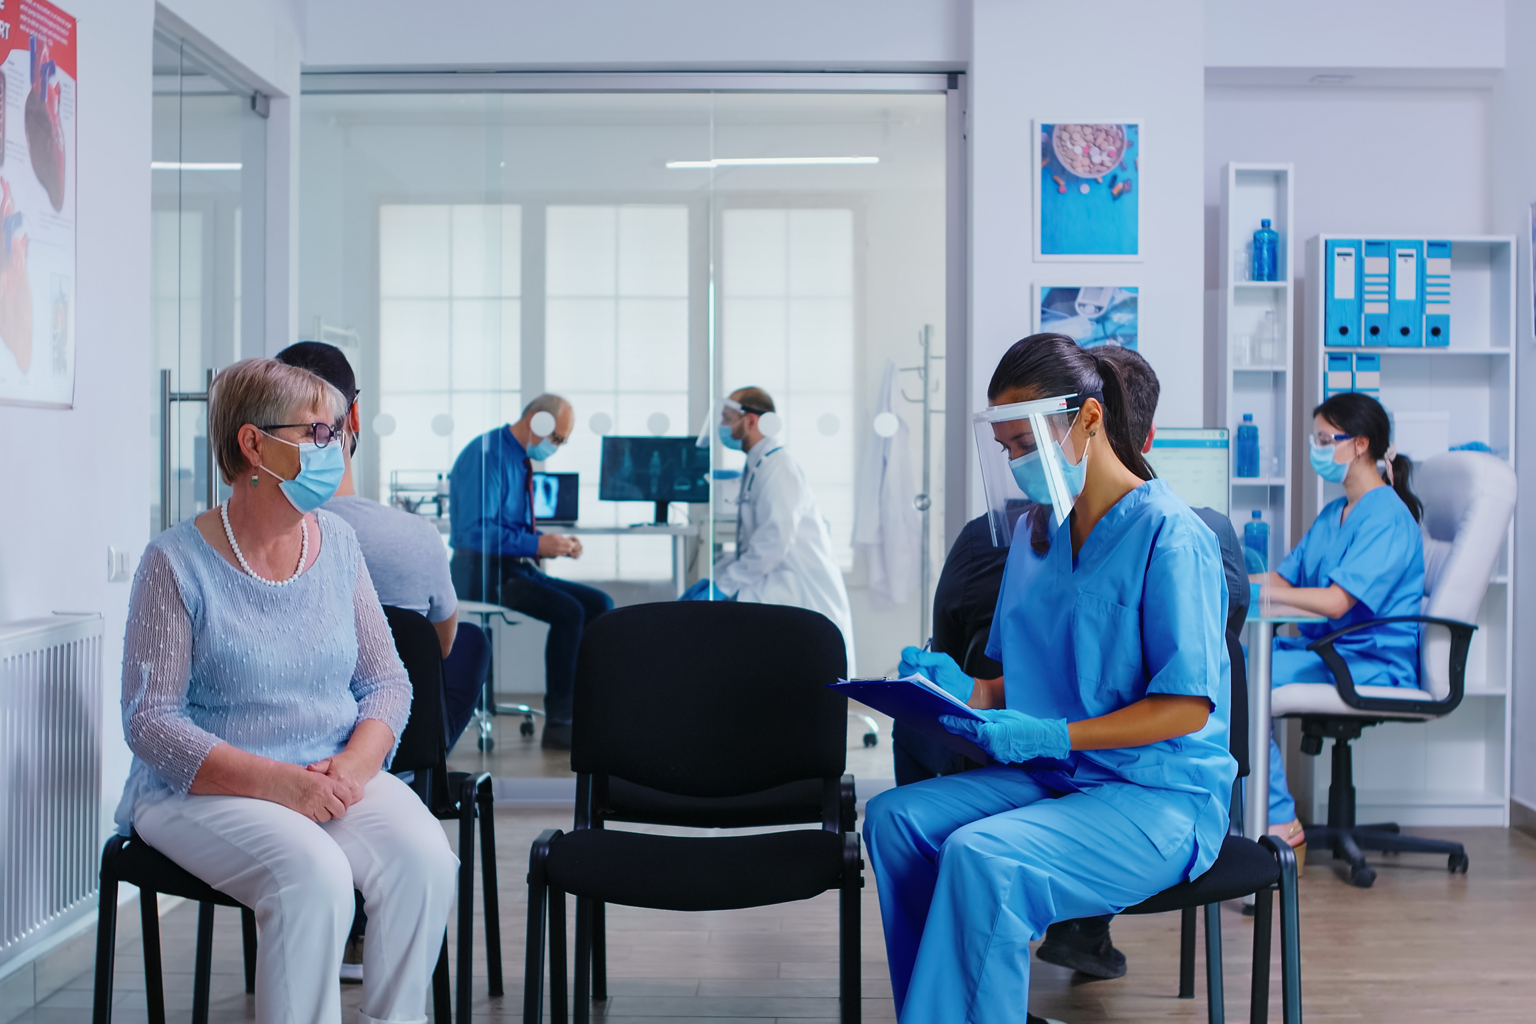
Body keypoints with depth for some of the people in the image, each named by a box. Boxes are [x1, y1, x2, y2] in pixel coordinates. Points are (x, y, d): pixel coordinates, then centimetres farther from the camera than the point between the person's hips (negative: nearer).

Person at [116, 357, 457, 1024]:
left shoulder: (336, 543, 7)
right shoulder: (178, 562, -7)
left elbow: (386, 681, 9)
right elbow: (150, 720, -11)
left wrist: (356, 762, -12)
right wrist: (279, 783, -22)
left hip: (337, 777, 4)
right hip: (205, 791, -4)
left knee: (425, 860, -24)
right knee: (314, 877, -33)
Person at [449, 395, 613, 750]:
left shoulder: (521, 460, 15)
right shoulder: (487, 455, -15)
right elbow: (476, 530, -24)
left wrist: (553, 541, 4)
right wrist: (537, 545, -24)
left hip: (516, 569, 10)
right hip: (482, 571, -10)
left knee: (599, 604, -1)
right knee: (568, 611, -25)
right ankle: (557, 724, -17)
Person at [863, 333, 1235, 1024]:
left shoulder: (1169, 536, -12)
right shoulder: (1033, 533, 13)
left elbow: (1188, 705, -17)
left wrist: (1051, 736, -24)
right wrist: (968, 692, -2)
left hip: (1158, 794, -7)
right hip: (1052, 779, 8)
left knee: (981, 858, -31)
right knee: (895, 817, -15)